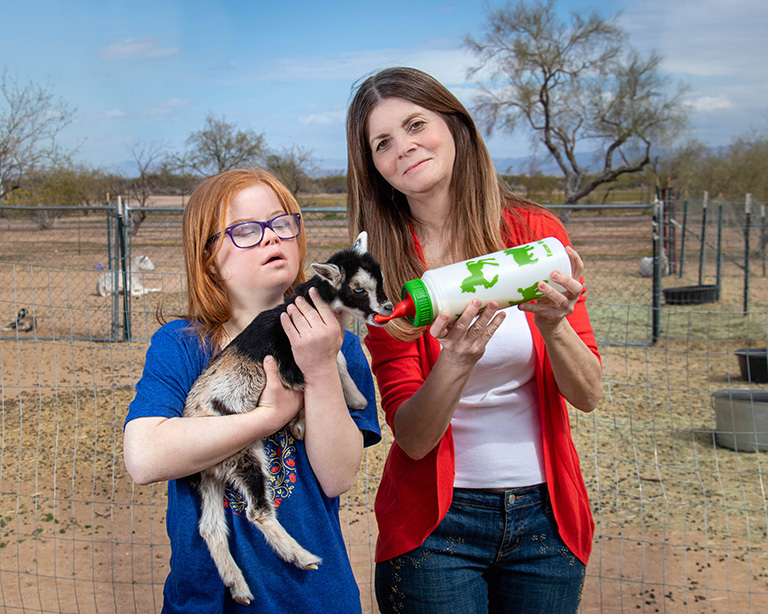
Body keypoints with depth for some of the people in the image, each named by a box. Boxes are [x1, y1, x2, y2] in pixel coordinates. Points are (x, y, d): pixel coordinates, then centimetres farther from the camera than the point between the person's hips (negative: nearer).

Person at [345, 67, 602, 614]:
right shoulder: (381, 268, -8)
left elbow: (588, 394, -6)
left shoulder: (535, 232, -5)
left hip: (546, 515, 2)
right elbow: (411, 437, -13)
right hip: (436, 522, -2)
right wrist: (455, 363, -31)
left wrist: (552, 324, -25)